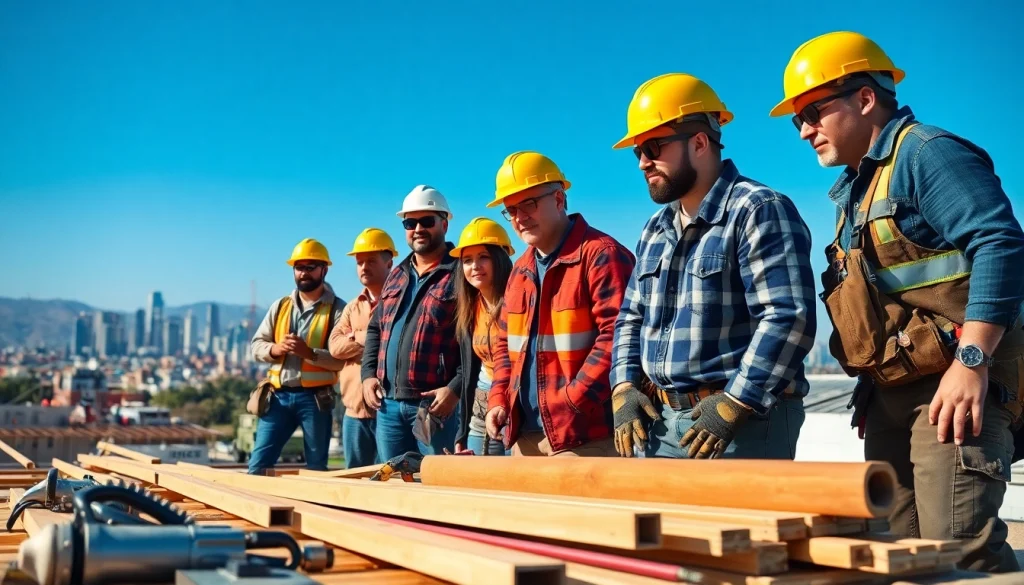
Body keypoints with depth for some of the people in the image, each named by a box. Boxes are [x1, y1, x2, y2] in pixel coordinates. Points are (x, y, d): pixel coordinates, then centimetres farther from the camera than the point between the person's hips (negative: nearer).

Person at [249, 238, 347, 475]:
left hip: (315, 398, -4)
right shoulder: (280, 306, 13)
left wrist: (310, 353, -25)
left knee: (317, 469, 6)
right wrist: (275, 349, -10)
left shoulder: (337, 309, -3)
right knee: (258, 464, 4)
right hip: (279, 395, 4)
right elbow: (256, 345, 11)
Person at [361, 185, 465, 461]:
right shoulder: (396, 276, 18)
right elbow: (375, 328, 23)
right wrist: (369, 374, 9)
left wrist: (456, 388, -20)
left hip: (436, 404, -7)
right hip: (388, 404, 7)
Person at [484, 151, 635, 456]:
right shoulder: (520, 269, 18)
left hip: (583, 433, -8)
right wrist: (499, 399, 9)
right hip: (525, 434, 8)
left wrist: (572, 403, -21)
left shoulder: (600, 254, -10)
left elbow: (616, 336, -19)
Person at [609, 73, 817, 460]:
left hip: (746, 422, -8)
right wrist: (624, 386, 6)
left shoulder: (759, 211, -10)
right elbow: (632, 317, 22)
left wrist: (733, 404, -21)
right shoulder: (656, 229, 17)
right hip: (656, 420, 8)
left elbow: (790, 317, -19)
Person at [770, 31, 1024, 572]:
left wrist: (972, 363, -25)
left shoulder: (927, 153, -9)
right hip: (890, 395, 10)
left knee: (959, 548, -15)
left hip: (952, 388, -10)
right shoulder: (855, 189, 21)